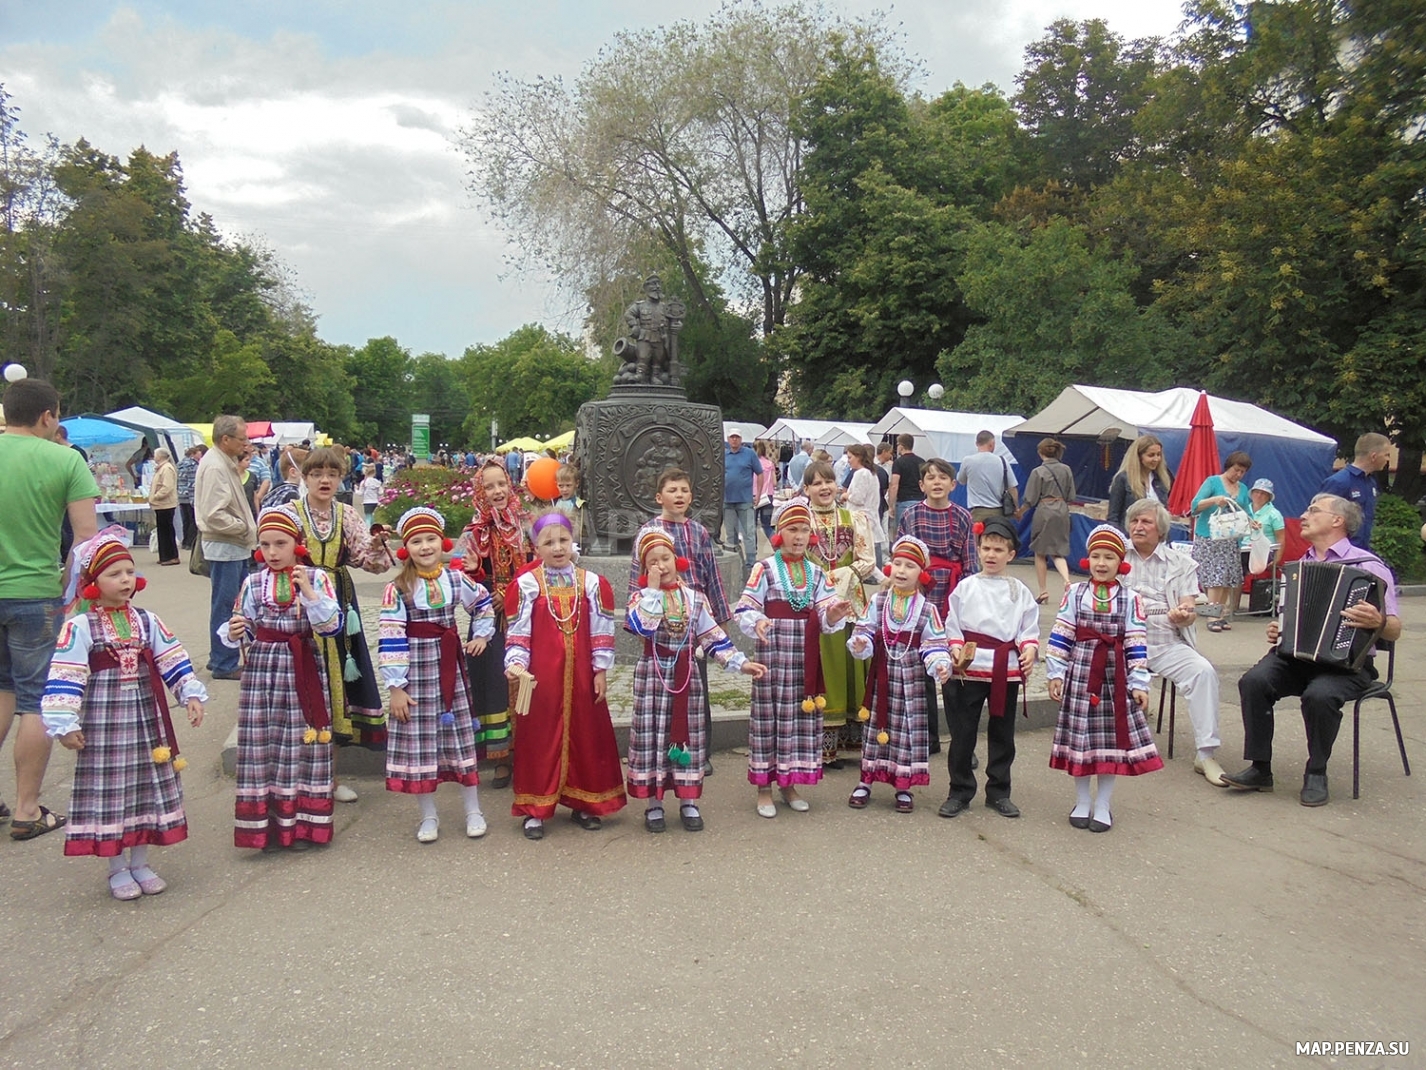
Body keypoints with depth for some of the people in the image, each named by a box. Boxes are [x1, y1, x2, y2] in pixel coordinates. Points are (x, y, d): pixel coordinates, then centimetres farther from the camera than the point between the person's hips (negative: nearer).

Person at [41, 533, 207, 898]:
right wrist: (65, 724, -17)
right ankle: (117, 868, 19)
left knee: (147, 789, 10)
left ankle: (140, 863, 25)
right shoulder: (79, 628, -10)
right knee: (109, 792, 4)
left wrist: (191, 694, -1)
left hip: (146, 721, 4)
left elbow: (174, 661, 6)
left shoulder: (147, 622, 4)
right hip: (102, 724, -4)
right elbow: (64, 679, -13)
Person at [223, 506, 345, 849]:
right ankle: (265, 824, 15)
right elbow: (244, 631, 10)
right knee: (261, 742, 2)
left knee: (302, 740, 2)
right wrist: (233, 633, -12)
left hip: (302, 668, -2)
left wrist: (309, 592, -21)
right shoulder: (252, 583, 6)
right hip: (262, 668, 2)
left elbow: (332, 625, -10)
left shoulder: (316, 578, -1)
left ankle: (301, 823, 14)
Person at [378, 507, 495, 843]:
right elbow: (391, 640, -14)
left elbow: (484, 605, 19)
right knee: (419, 740, 4)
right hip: (415, 670, -2)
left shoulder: (457, 580, -1)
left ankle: (473, 811, 21)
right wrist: (395, 687, -16)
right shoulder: (398, 589, -11)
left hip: (449, 667, 2)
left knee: (460, 736, 9)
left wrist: (481, 635, 8)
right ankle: (428, 816, 20)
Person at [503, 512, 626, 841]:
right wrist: (515, 663, -15)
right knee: (540, 737, 4)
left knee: (585, 734, 9)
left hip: (581, 674, 2)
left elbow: (601, 631, 5)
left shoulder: (592, 583, 3)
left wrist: (601, 670, 3)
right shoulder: (527, 585, -2)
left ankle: (583, 803, 24)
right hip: (542, 676, -2)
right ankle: (536, 809, 14)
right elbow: (518, 632, -2)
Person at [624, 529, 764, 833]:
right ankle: (654, 803, 12)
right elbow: (641, 626, -24)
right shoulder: (642, 597, -3)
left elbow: (713, 637, 5)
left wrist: (739, 662, -3)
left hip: (686, 674, 2)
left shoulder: (694, 598, 4)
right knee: (653, 734, 1)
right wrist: (653, 589, -18)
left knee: (688, 733, 7)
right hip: (653, 674, -2)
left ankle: (689, 802, 18)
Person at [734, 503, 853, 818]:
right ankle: (764, 788, 12)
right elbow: (745, 609, -11)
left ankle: (790, 784, 22)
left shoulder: (816, 573, 12)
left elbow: (824, 618, 5)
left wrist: (834, 614, -17)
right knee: (768, 712, 0)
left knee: (802, 713, 8)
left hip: (805, 655, 5)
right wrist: (757, 623, -31)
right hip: (773, 652, -5)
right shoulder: (764, 569, -3)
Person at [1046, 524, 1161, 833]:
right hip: (1080, 671, 0)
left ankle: (1103, 806, 18)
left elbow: (1136, 644, -1)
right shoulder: (1074, 594, 0)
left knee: (1112, 735, 5)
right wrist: (1055, 672, -4)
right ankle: (1082, 802, 21)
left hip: (1115, 674, 0)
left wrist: (1139, 682, -5)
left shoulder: (1130, 599, 0)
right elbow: (1060, 636, 0)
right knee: (1080, 734, 6)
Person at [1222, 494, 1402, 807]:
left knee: (1320, 694, -35)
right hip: (1296, 654, 5)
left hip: (1346, 662, -5)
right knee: (1254, 681, -24)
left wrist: (1378, 622, -30)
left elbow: (1394, 631, -7)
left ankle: (1316, 773, -11)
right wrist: (1276, 632, 5)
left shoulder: (1368, 566, -3)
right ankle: (1260, 769, -14)